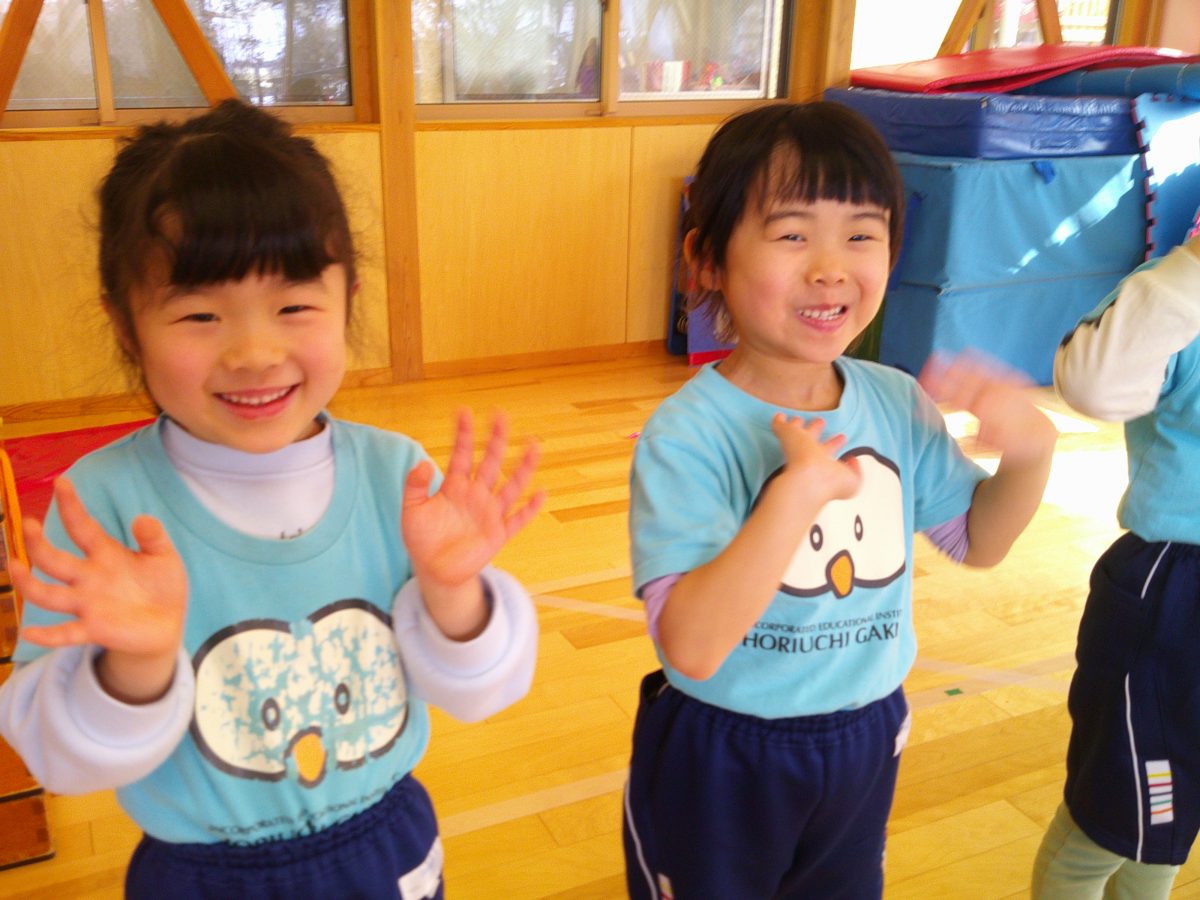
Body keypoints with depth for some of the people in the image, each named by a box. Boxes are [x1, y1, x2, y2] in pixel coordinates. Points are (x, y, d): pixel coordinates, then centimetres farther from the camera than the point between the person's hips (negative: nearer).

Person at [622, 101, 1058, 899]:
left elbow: (978, 539, 6)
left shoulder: (898, 403, -7)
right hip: (719, 761, -5)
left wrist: (1031, 450, -14)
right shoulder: (686, 436, -26)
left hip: (867, 739, 6)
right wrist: (798, 492, -43)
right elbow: (691, 647, -34)